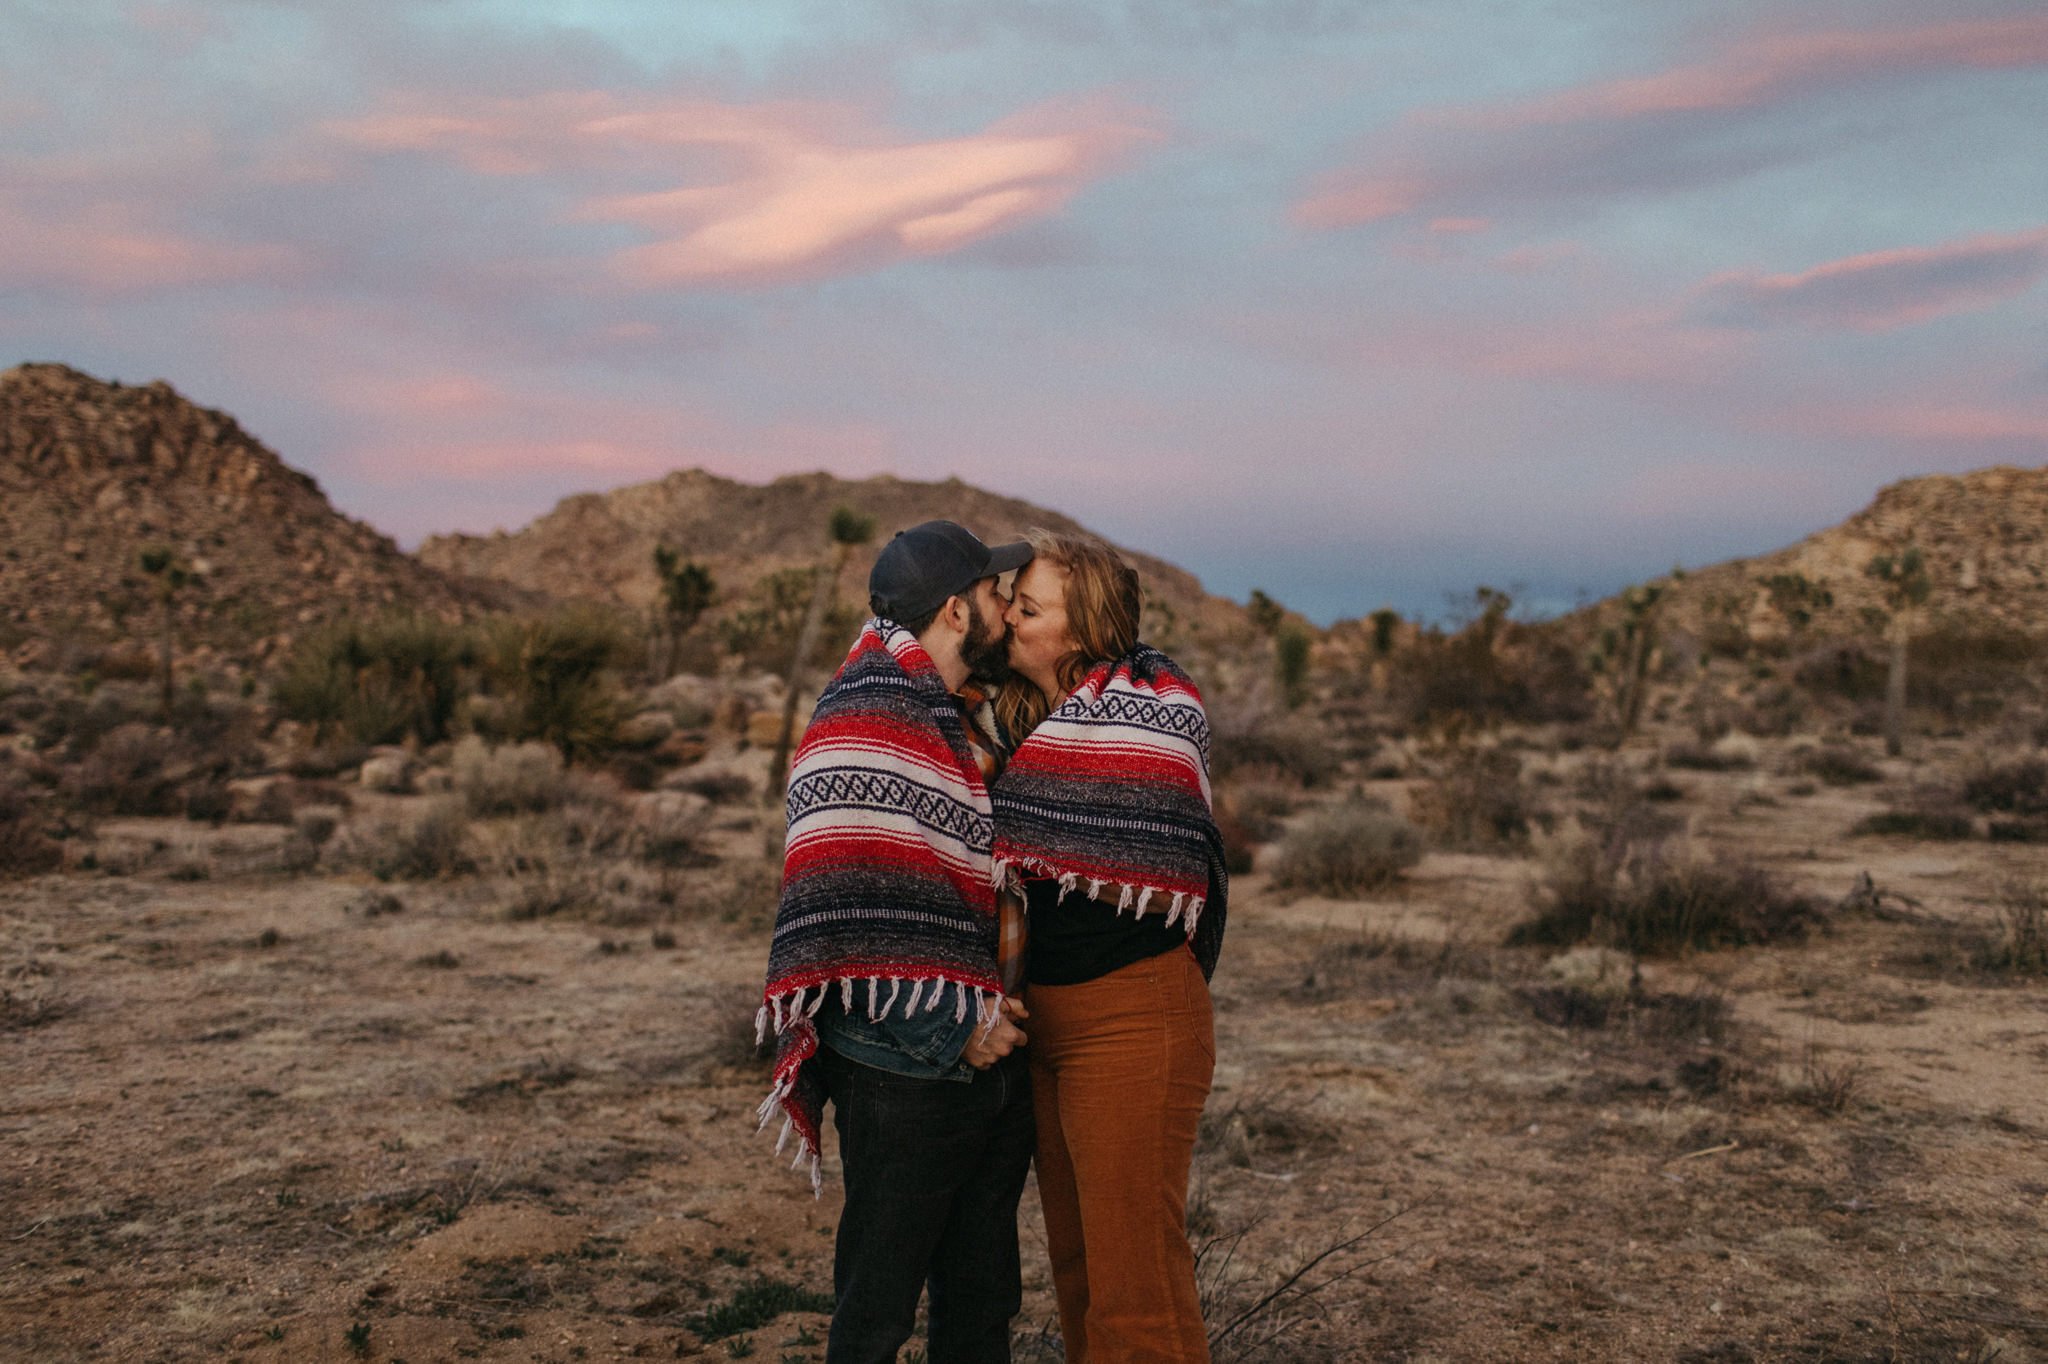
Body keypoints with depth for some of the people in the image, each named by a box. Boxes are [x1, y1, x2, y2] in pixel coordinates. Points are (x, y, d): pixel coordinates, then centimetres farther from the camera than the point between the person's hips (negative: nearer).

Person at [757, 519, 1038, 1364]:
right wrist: (948, 1029, -20)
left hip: (997, 1061, 9)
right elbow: (839, 915, -22)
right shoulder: (859, 730, -15)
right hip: (904, 1077, -8)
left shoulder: (969, 724, 14)